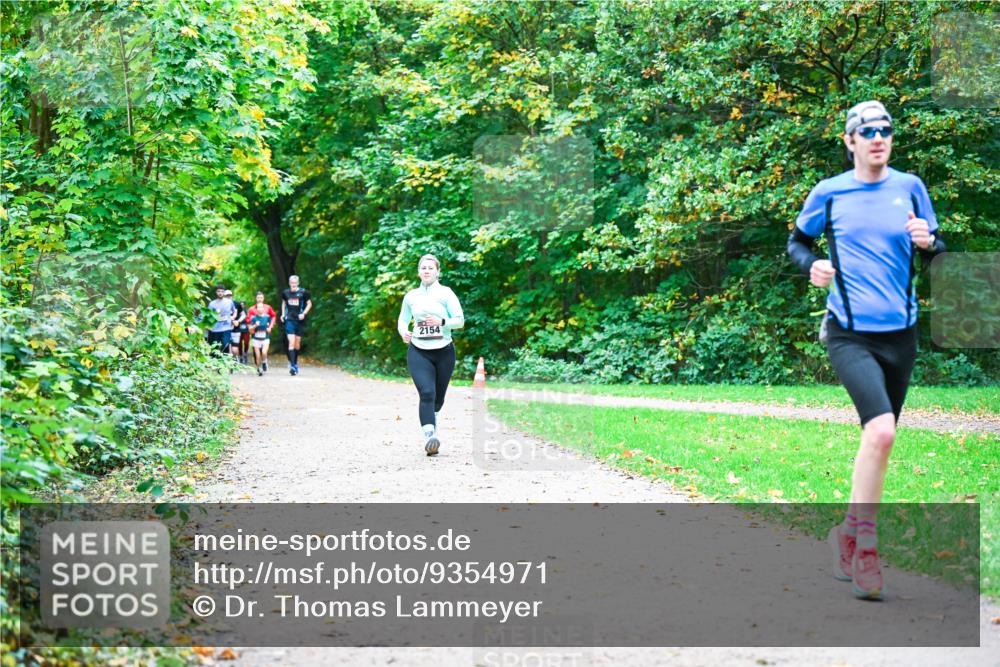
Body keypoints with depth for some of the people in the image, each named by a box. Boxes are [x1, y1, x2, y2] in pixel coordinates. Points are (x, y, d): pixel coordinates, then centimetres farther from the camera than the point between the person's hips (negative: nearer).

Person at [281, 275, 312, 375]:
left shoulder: (303, 292, -3)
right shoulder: (285, 293, 5)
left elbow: (309, 304, 4)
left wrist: (304, 313, -10)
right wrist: (283, 314, 11)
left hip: (299, 321, 0)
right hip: (289, 320, 0)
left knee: (297, 342, 10)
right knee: (291, 342, -12)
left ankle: (295, 363, 28)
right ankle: (292, 365, -16)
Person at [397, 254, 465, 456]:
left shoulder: (445, 294, -1)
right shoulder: (411, 296, 7)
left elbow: (460, 320, -3)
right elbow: (403, 320, 20)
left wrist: (442, 322, -21)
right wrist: (403, 332, -2)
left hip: (444, 352, 0)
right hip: (418, 352, 0)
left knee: (438, 397, 11)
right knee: (427, 393, -19)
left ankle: (431, 420, 42)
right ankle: (430, 436, -26)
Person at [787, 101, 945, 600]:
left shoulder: (909, 187, 7)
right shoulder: (828, 193, 1)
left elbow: (937, 251, 12)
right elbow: (797, 241, 14)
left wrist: (927, 242, -11)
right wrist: (811, 266, -6)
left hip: (900, 334, 4)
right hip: (849, 334, -4)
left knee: (880, 438, 11)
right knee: (881, 430, -23)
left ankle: (849, 537, 28)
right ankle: (863, 541, -10)